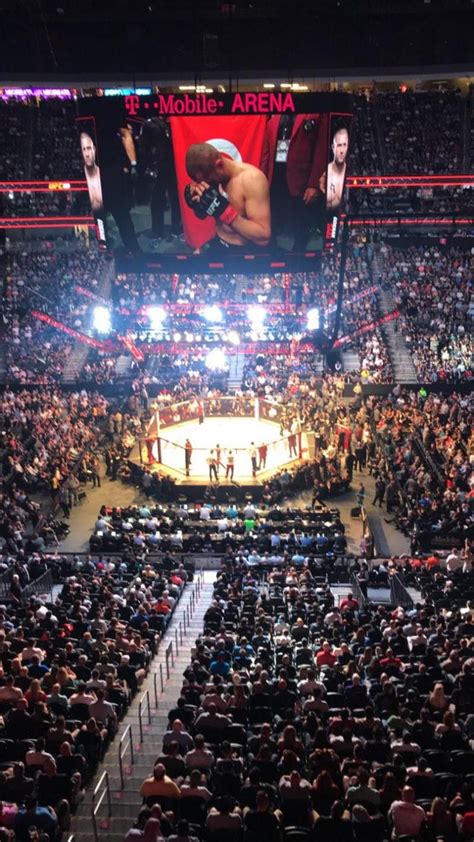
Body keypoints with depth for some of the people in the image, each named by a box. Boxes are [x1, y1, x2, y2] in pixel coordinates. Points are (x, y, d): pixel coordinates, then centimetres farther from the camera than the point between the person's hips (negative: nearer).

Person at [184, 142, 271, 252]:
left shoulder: (251, 178, -22)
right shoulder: (211, 175, -3)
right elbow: (202, 215, 11)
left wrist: (224, 210, -33)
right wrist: (197, 205, -12)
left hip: (245, 250, -7)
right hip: (217, 243, 7)